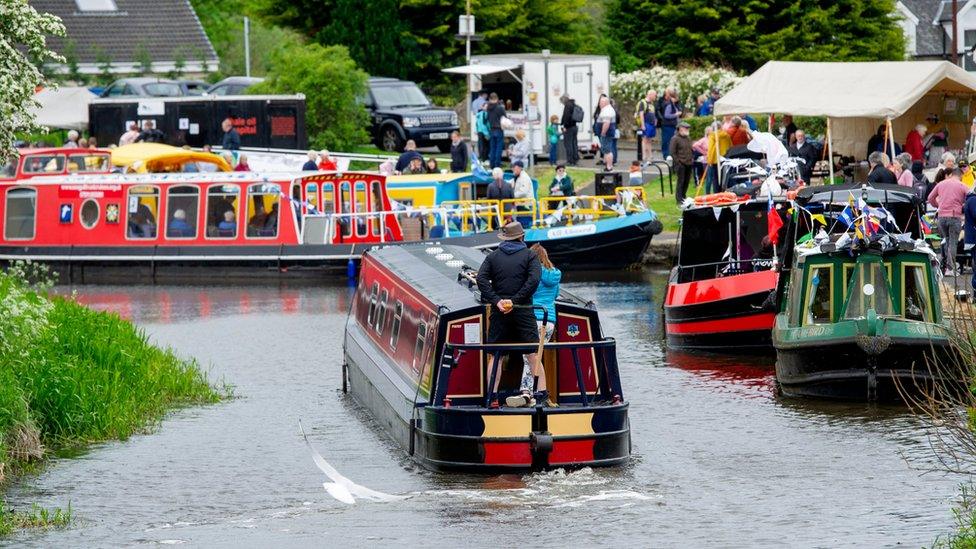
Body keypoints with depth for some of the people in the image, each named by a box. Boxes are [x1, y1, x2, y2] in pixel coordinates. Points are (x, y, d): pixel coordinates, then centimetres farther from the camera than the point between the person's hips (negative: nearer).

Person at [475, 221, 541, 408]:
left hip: (498, 311, 2)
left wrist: (496, 300, -8)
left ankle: (493, 398, -1)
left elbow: (481, 279, -3)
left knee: (495, 355, 5)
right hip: (523, 311, -2)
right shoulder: (530, 256, 4)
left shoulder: (493, 256, 10)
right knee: (533, 354, 2)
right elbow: (534, 279, -11)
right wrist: (515, 300, -12)